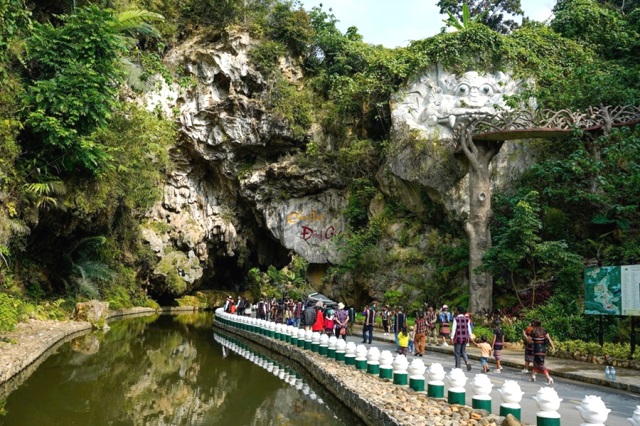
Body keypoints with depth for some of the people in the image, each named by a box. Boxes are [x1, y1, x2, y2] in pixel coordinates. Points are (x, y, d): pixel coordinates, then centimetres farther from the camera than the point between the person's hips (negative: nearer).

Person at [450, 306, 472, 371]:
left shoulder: (456, 319, -10)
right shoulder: (467, 319, 3)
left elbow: (454, 328, -11)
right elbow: (469, 328, 5)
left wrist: (452, 337, -7)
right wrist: (470, 337, 12)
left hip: (458, 337, -4)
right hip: (465, 337, 4)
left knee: (457, 352, 7)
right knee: (463, 351, 18)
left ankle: (458, 367, 11)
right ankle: (467, 362, -3)